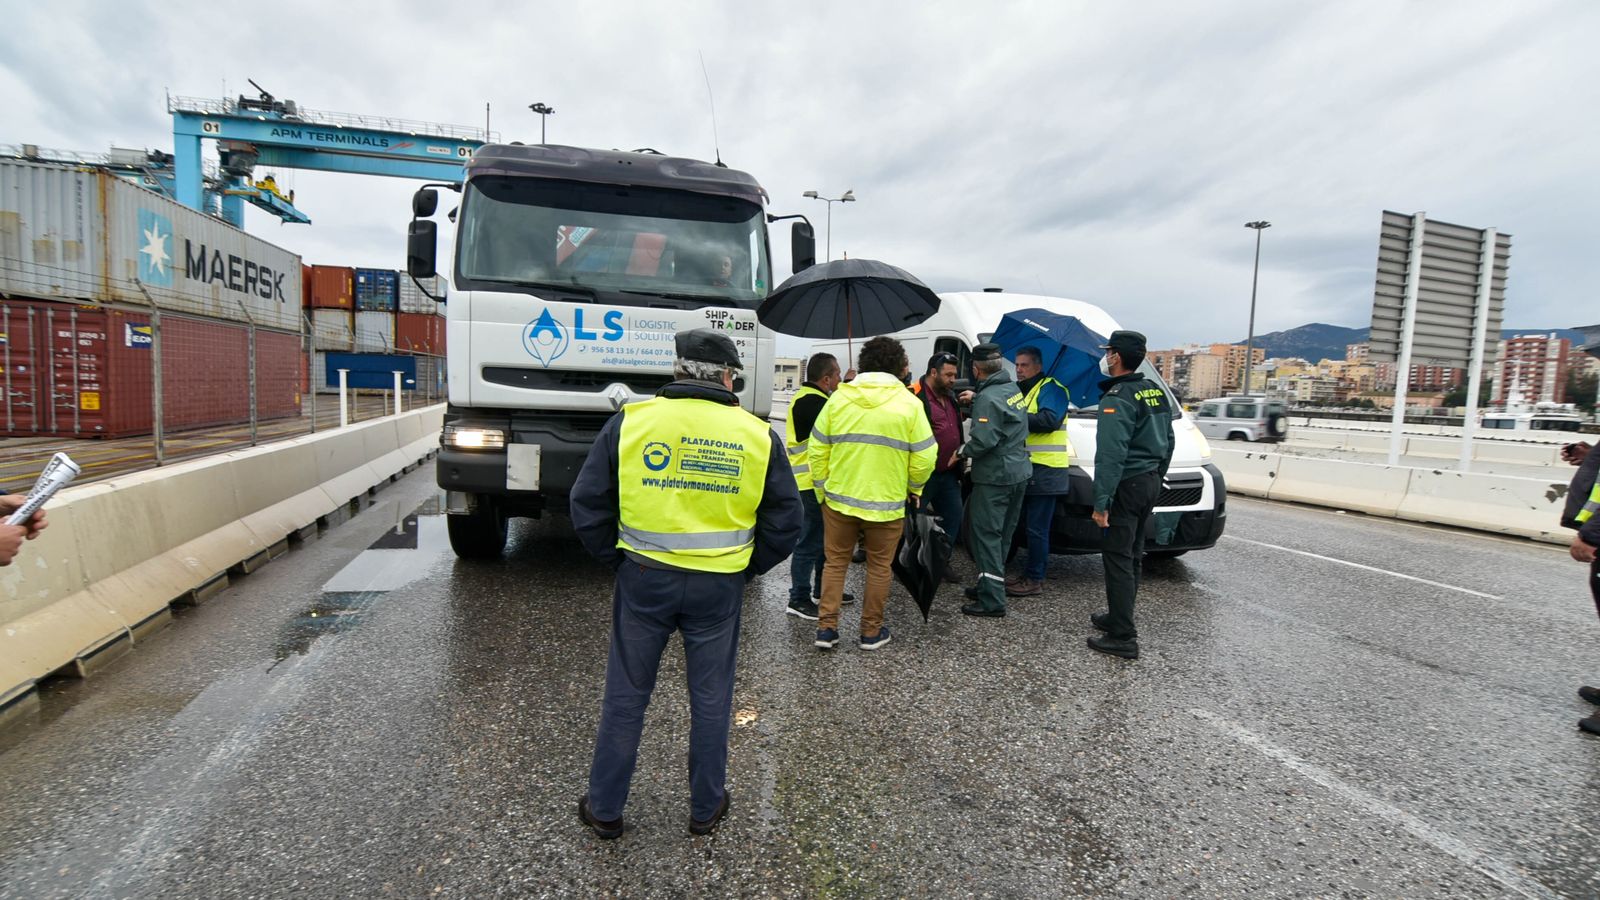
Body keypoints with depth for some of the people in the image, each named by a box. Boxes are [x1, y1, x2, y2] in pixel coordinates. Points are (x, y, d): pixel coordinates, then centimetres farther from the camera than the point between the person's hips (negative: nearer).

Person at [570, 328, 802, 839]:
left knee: (625, 695, 17)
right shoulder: (758, 435, -5)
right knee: (710, 699, 17)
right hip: (719, 586, 0)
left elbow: (587, 505, -2)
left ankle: (604, 809, 33)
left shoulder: (630, 421, -6)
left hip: (644, 579, 0)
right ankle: (706, 808, 34)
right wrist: (745, 569, 10)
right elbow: (786, 523, 0)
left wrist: (616, 559, 9)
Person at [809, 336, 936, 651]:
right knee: (879, 567, 13)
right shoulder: (909, 403, -6)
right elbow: (924, 458, -6)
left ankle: (826, 627, 14)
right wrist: (914, 488, 12)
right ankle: (871, 632, 22)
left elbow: (818, 450, 1)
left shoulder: (838, 398, -1)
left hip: (839, 499, 2)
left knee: (835, 563, 15)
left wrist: (822, 489, 12)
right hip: (887, 504, -1)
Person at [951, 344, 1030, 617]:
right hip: (1018, 473, 10)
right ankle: (990, 585, 29)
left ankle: (992, 600, -2)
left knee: (985, 535, -4)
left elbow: (984, 441, -25)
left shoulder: (988, 398, -19)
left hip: (995, 477, -10)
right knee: (1002, 534, 17)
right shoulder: (1012, 388, 9)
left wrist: (962, 451, -7)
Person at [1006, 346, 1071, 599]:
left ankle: (1034, 579, 2)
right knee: (1032, 526, 14)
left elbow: (1049, 420, -22)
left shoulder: (1051, 389, -7)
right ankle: (1030, 574, 23)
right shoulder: (1021, 391, 21)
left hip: (1045, 471, -9)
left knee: (1037, 528, -5)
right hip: (1028, 469, 9)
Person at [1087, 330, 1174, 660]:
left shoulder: (1117, 398, -17)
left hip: (1127, 485, -9)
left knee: (1117, 558, -6)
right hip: (1151, 482, 9)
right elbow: (1168, 442, 19)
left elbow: (1110, 456, -24)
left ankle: (1123, 637, -4)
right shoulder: (1156, 392, 12)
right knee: (1131, 555, 17)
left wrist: (1101, 501, -23)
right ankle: (1119, 617, 28)